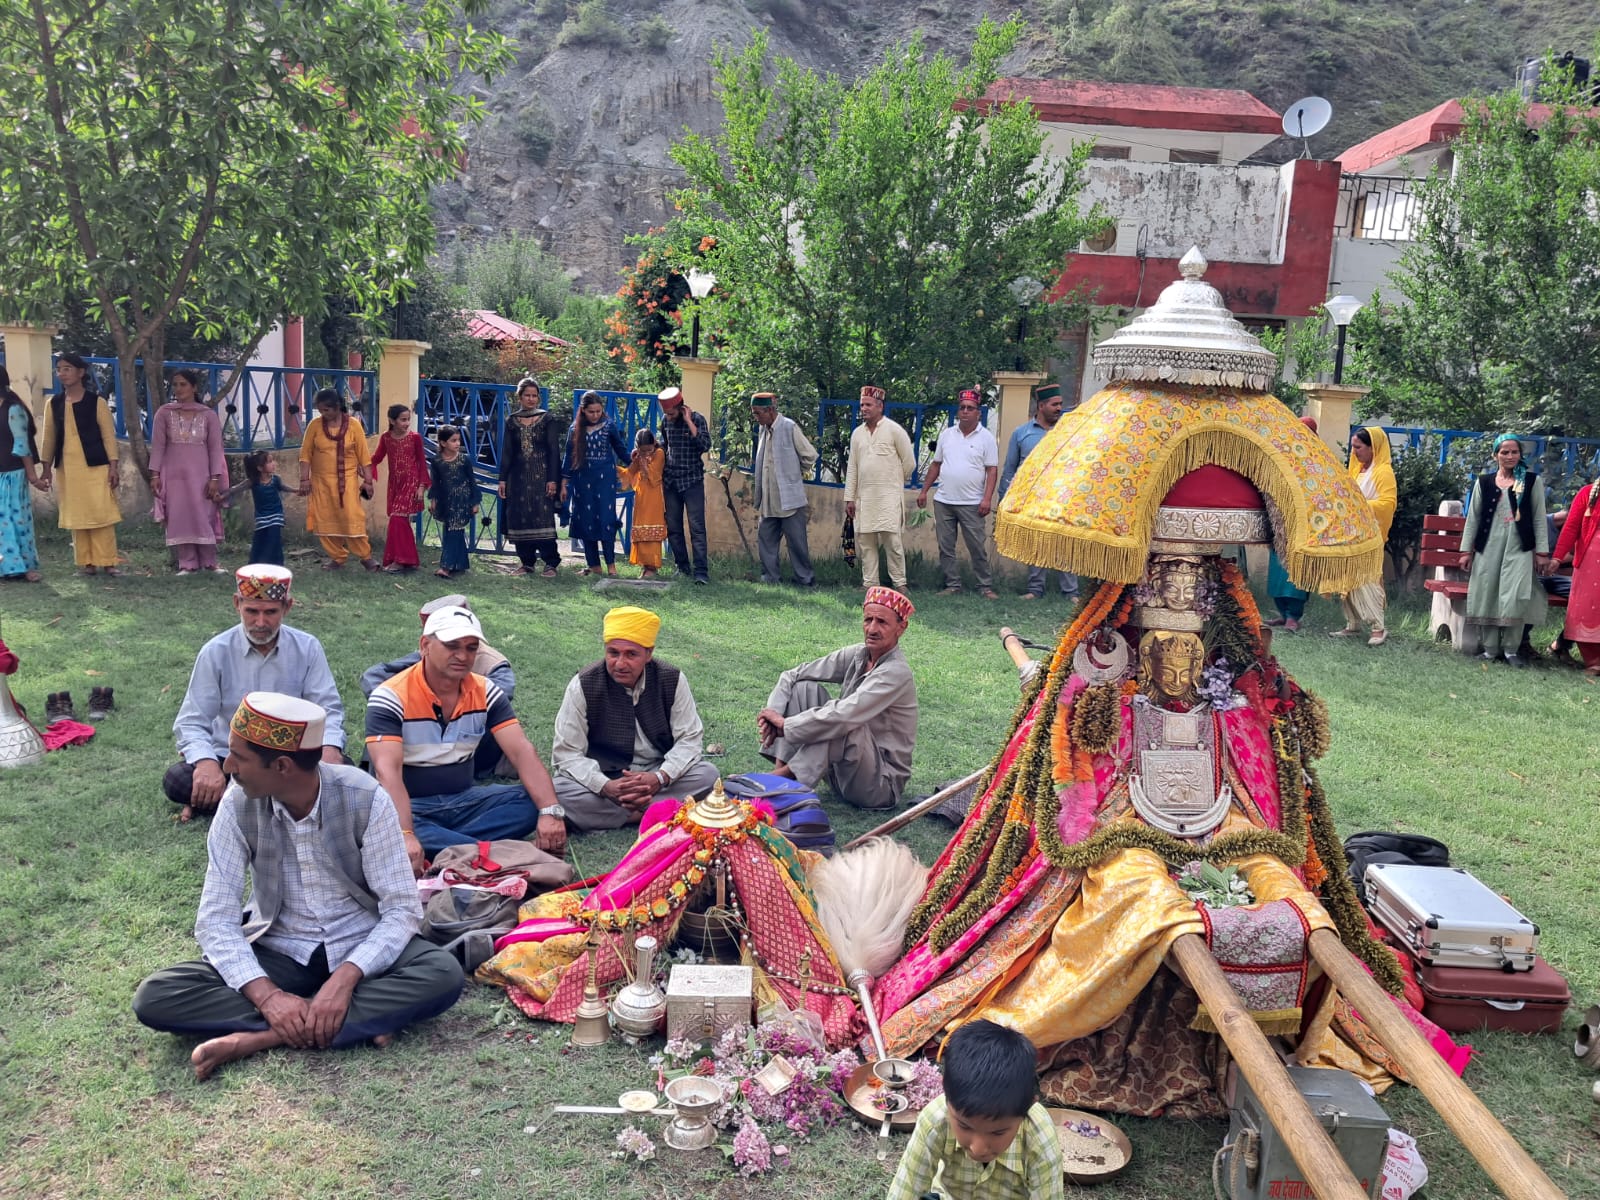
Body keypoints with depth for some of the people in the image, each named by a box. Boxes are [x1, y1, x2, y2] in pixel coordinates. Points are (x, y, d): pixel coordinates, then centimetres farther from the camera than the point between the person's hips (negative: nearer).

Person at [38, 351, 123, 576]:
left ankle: (107, 561, 1)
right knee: (76, 515, 5)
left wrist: (113, 466, -7)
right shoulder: (53, 403, 9)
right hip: (67, 468, 4)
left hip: (96, 467, -3)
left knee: (101, 514, -5)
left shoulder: (96, 402, -1)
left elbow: (109, 435, -2)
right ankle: (85, 562, 10)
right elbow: (49, 437, 12)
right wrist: (47, 467, 8)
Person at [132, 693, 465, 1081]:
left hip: (360, 948, -2)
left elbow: (402, 909, -17)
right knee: (155, 996, -21)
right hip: (279, 952, 3)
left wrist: (344, 979, -32)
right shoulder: (238, 804, -12)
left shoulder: (364, 798, -19)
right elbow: (215, 917, -14)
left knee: (444, 975, -31)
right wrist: (267, 995, -29)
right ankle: (362, 1020, -24)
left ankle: (258, 1037, -26)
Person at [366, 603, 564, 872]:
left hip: (463, 800, 5)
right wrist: (406, 836, -43)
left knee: (532, 801, -18)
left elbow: (522, 751, -12)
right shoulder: (391, 697, -16)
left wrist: (551, 812, -27)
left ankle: (438, 848, -28)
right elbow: (388, 771, -28)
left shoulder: (486, 693, -2)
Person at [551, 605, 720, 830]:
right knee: (559, 793, -31)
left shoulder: (672, 680, -7)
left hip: (657, 777, 1)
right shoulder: (583, 685, -12)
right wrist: (605, 787, -30)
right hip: (605, 780, -1)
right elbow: (567, 752, -12)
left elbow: (690, 739, -4)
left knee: (707, 774, -23)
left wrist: (660, 777, -25)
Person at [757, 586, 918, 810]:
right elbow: (794, 674, 1)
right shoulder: (858, 655, 1)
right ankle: (780, 768, -15)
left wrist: (786, 725, -24)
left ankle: (787, 775, -24)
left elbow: (844, 715, -33)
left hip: (882, 785, -7)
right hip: (843, 772, 7)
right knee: (805, 687, -5)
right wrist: (774, 714, -16)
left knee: (844, 725, -35)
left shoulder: (897, 672, -22)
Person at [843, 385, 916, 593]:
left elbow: (909, 462, 1)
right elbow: (852, 468, 13)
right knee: (865, 541, 4)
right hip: (864, 497, 5)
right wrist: (849, 497, 8)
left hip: (889, 496, -5)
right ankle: (869, 583, 11)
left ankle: (899, 582, -1)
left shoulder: (894, 430, -3)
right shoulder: (857, 433, 12)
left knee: (891, 539, -9)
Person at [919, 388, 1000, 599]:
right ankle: (952, 585, 15)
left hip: (972, 503, -4)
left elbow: (992, 470, -5)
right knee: (945, 548, 7)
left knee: (978, 548, -1)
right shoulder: (946, 434, 10)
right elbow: (936, 465, 15)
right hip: (943, 502, 4)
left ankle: (985, 587, 8)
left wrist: (987, 498, -14)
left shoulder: (986, 438, -1)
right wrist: (924, 490, 11)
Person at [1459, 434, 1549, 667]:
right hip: (1489, 548, 2)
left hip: (1519, 549, -2)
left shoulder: (1531, 481, 5)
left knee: (1515, 598, -10)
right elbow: (1473, 519, 10)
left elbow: (1539, 519, 5)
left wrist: (1542, 551, 0)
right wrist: (1466, 550, 5)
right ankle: (1491, 649, 10)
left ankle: (1511, 649, 2)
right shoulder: (1483, 483, 8)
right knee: (1487, 597, 1)